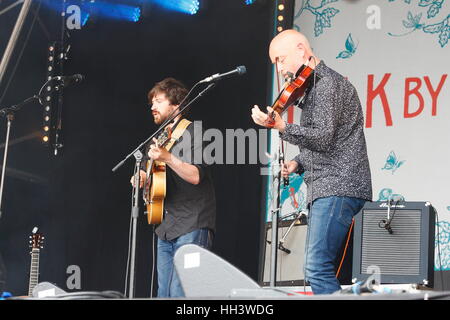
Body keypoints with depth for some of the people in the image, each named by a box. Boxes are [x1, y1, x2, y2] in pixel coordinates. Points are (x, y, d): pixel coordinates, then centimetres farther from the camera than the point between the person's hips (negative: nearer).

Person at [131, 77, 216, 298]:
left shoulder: (192, 131, -7)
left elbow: (195, 176, -18)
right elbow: (147, 170, 30)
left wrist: (167, 158, -31)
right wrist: (141, 178, 7)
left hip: (191, 227, -9)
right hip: (166, 227, 9)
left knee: (180, 292, -17)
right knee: (164, 293, 7)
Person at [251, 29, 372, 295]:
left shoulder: (327, 83, -9)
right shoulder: (315, 86, 22)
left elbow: (323, 138, -19)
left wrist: (281, 127, -25)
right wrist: (298, 163, 11)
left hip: (338, 188, -11)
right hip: (327, 189, 11)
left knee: (318, 270, -20)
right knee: (322, 271, 10)